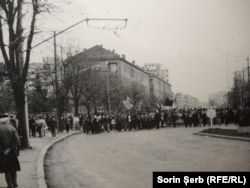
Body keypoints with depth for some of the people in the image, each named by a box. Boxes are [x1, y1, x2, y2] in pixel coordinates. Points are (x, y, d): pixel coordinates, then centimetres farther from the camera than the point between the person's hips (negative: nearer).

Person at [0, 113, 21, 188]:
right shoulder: (12, 128, -7)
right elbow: (17, 140, -11)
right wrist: (11, 149, -10)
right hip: (12, 152, 1)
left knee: (6, 170, 9)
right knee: (13, 168, 19)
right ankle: (14, 182, 16)